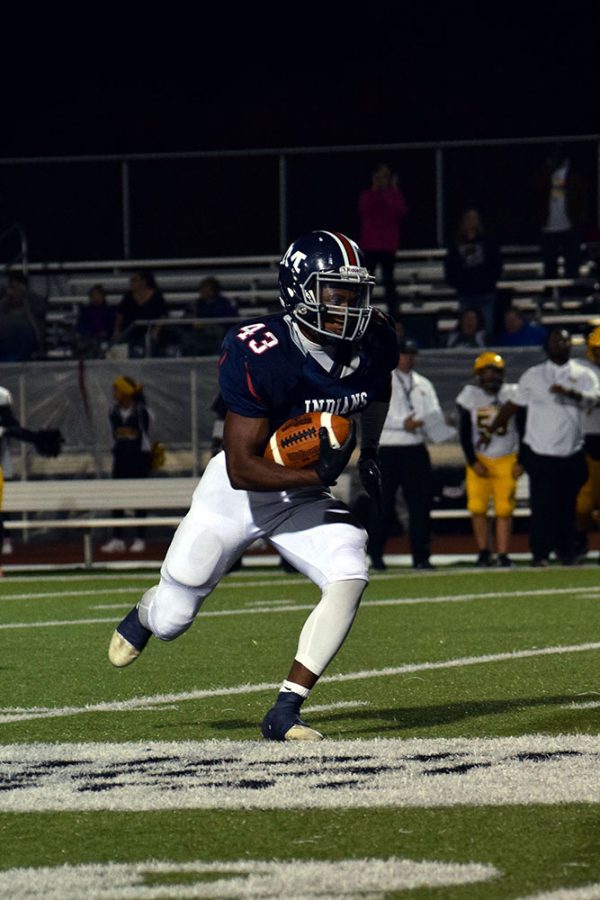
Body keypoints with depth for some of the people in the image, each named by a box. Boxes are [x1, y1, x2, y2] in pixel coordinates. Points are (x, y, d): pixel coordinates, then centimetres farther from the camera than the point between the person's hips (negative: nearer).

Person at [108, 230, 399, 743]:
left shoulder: (373, 341, -13)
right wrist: (316, 474, -40)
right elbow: (242, 469, -30)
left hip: (305, 503, 4)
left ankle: (284, 714, -16)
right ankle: (149, 611, 49)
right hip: (239, 492, -4)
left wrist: (369, 451, 11)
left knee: (349, 578, -24)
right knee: (172, 621, 7)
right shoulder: (261, 357, -31)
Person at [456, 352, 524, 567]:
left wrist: (521, 462, -3)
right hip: (479, 459, 0)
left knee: (504, 509, -4)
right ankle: (483, 552, 6)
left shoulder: (513, 395, 0)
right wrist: (473, 462, -6)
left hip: (506, 461, 0)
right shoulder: (469, 396, 0)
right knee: (477, 507, -7)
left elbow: (523, 431, 3)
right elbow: (465, 434, 1)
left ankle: (503, 554, 2)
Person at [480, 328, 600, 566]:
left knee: (568, 505, 6)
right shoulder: (533, 375, 9)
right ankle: (540, 553, -4)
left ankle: (566, 550, 17)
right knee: (541, 504, -6)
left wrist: (569, 392, -32)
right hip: (540, 454, -1)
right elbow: (512, 405, 14)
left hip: (572, 455, 1)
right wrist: (490, 430, 12)